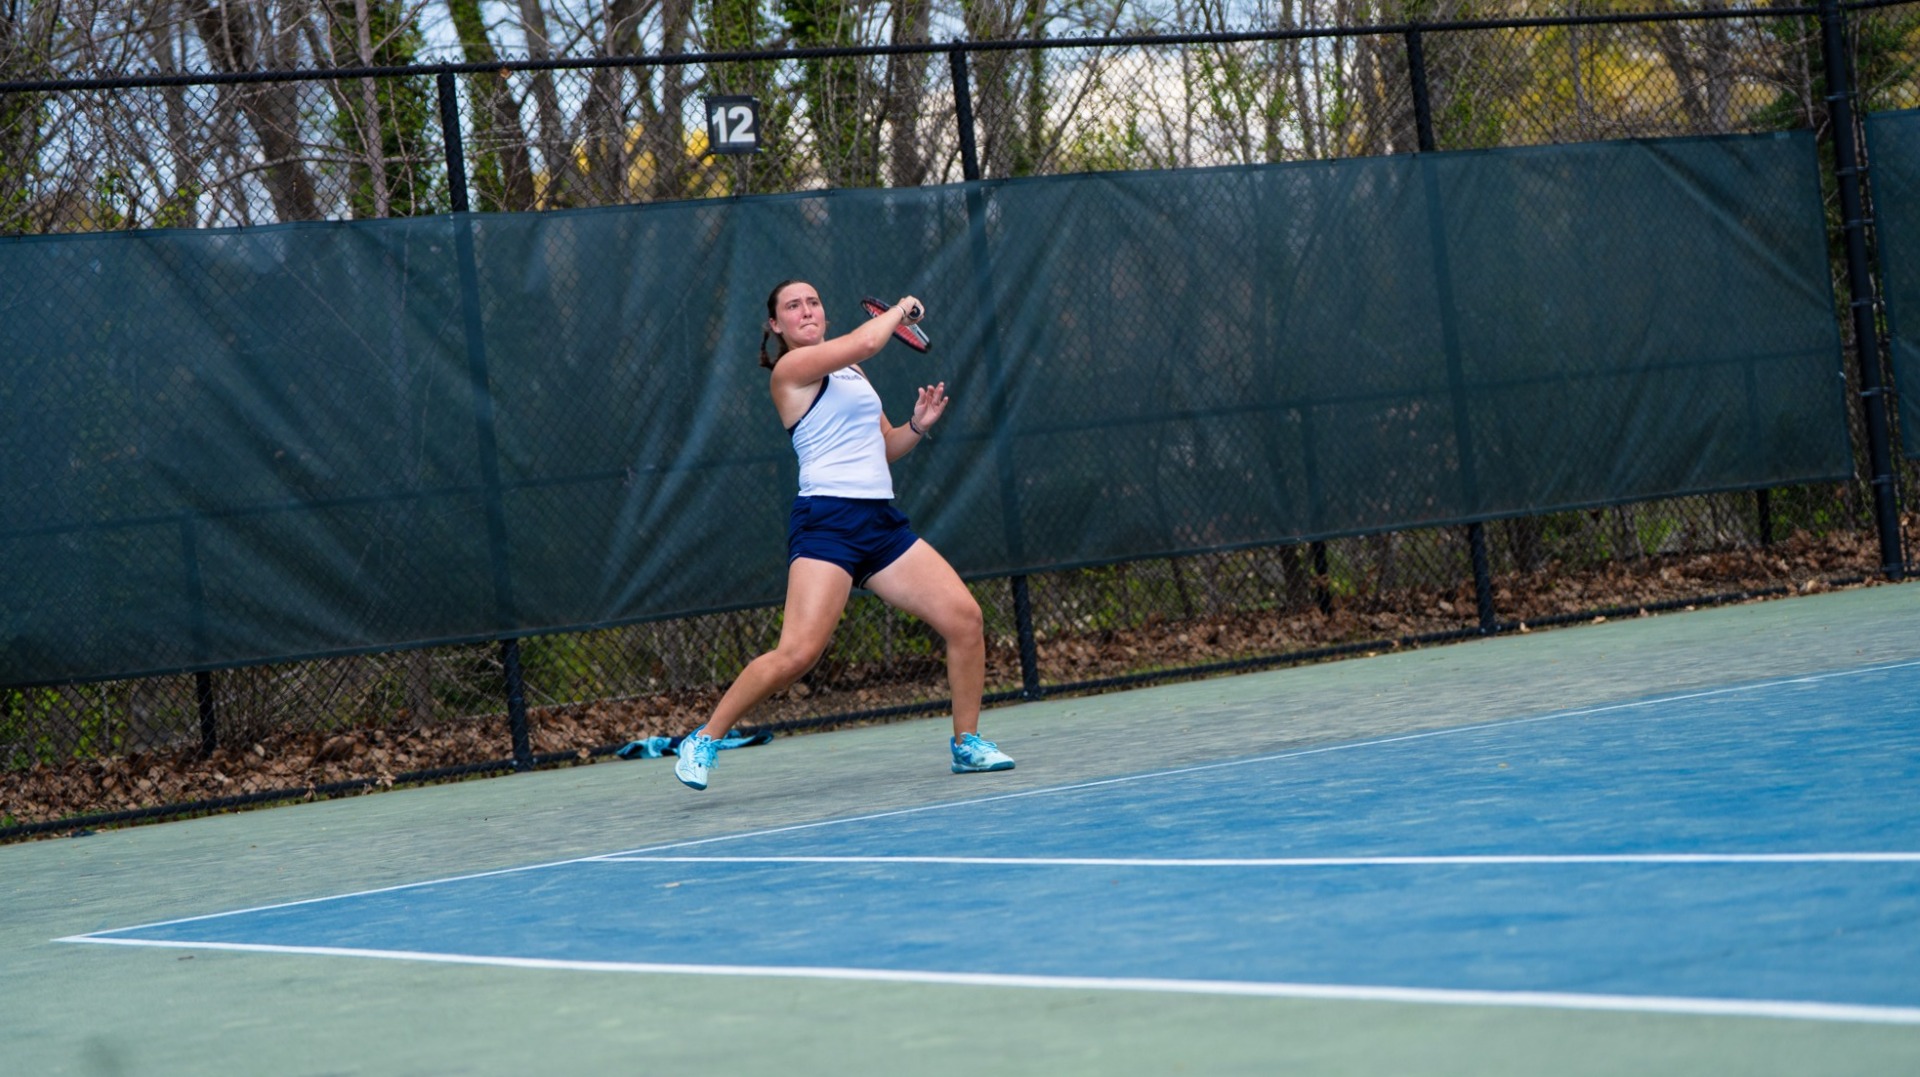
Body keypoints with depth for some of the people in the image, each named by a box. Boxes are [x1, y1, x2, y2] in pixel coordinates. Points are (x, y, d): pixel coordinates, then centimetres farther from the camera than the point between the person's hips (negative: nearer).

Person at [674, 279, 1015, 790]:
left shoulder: (850, 371, 22)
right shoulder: (791, 368, -4)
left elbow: (885, 446, 28)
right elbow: (868, 340, -16)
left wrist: (918, 425, 8)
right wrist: (901, 310, 4)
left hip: (882, 522, 8)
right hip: (827, 522, -8)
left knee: (965, 618, -3)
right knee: (798, 653, -20)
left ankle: (966, 743, 12)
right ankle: (703, 740, -5)